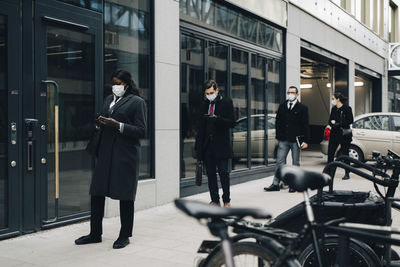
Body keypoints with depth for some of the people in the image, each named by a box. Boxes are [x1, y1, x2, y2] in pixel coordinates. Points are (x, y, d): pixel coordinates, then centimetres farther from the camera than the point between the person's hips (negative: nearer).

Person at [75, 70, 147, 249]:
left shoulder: (137, 102, -3)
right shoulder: (109, 99, 17)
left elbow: (141, 131, -9)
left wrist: (118, 125, -18)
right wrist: (100, 123, 0)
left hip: (125, 155, -6)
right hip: (106, 153, 7)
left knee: (125, 196, 2)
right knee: (96, 192, 7)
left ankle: (125, 236, 16)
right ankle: (95, 234, 21)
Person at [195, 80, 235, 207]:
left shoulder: (226, 102, -1)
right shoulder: (204, 104, 12)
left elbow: (232, 123, -6)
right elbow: (201, 126, 15)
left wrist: (217, 119, -23)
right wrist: (198, 146, 10)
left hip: (221, 145, -4)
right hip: (207, 145, 4)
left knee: (224, 173, -1)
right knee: (210, 174, 6)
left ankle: (226, 200, 10)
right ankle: (215, 200, 14)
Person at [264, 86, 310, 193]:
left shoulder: (302, 108, -1)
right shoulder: (282, 106, 9)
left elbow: (305, 125, -3)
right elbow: (278, 122, 14)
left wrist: (305, 141, -10)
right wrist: (278, 136, 7)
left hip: (295, 140, -2)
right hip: (283, 140, 3)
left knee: (295, 163, 7)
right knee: (279, 161, 1)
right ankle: (276, 184, 5)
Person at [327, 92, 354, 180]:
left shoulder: (347, 108, -7)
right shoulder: (333, 109, 11)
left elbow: (350, 121, -11)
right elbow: (330, 120, 13)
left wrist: (339, 124, -17)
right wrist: (332, 123, -11)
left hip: (344, 134, -5)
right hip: (334, 134, 6)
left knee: (345, 154, 1)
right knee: (330, 153, 1)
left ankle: (347, 173, 10)